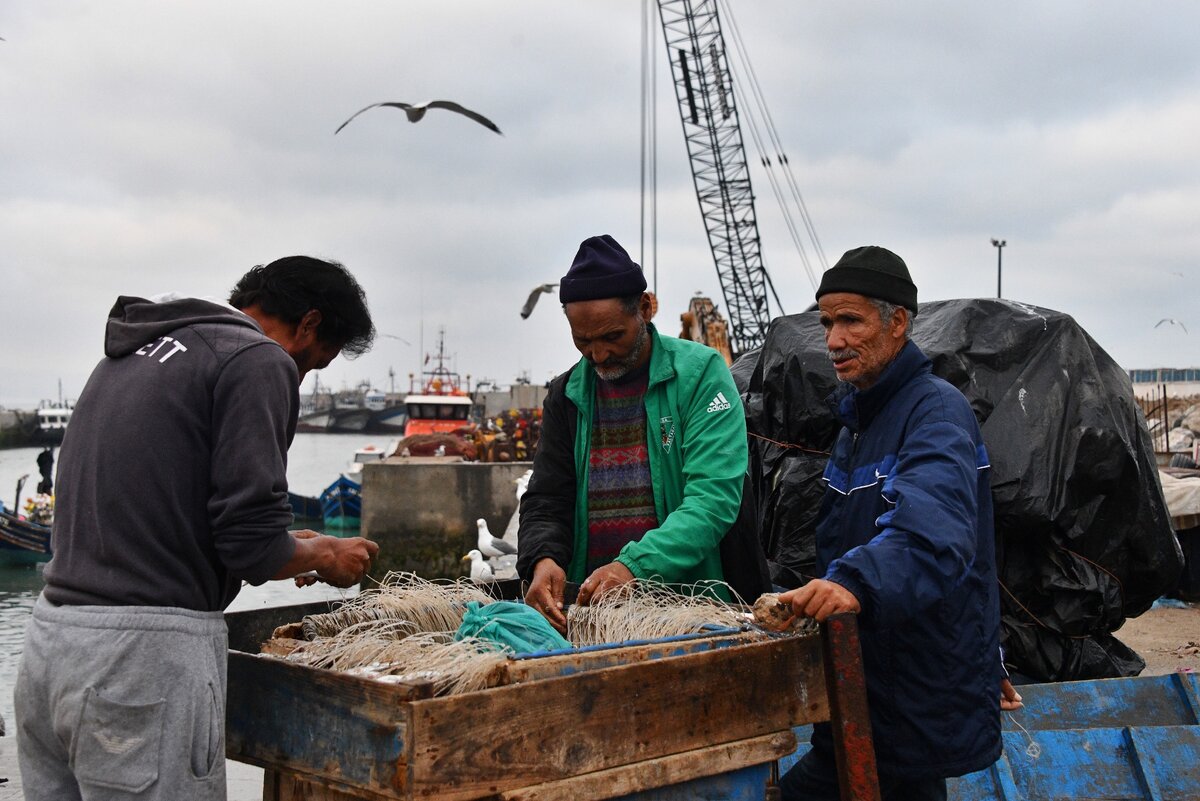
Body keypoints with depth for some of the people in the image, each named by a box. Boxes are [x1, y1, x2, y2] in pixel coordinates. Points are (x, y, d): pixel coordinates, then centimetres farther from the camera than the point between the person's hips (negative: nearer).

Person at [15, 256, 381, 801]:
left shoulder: (129, 352, 19)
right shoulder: (260, 361, -7)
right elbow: (252, 540, -15)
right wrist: (325, 555, 7)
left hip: (48, 637, 9)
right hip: (144, 656, -8)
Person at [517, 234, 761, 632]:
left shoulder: (700, 373, 0)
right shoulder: (567, 393, 15)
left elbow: (715, 496, -10)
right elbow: (546, 499, 15)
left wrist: (634, 566, -23)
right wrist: (543, 559, -8)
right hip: (588, 606, 5)